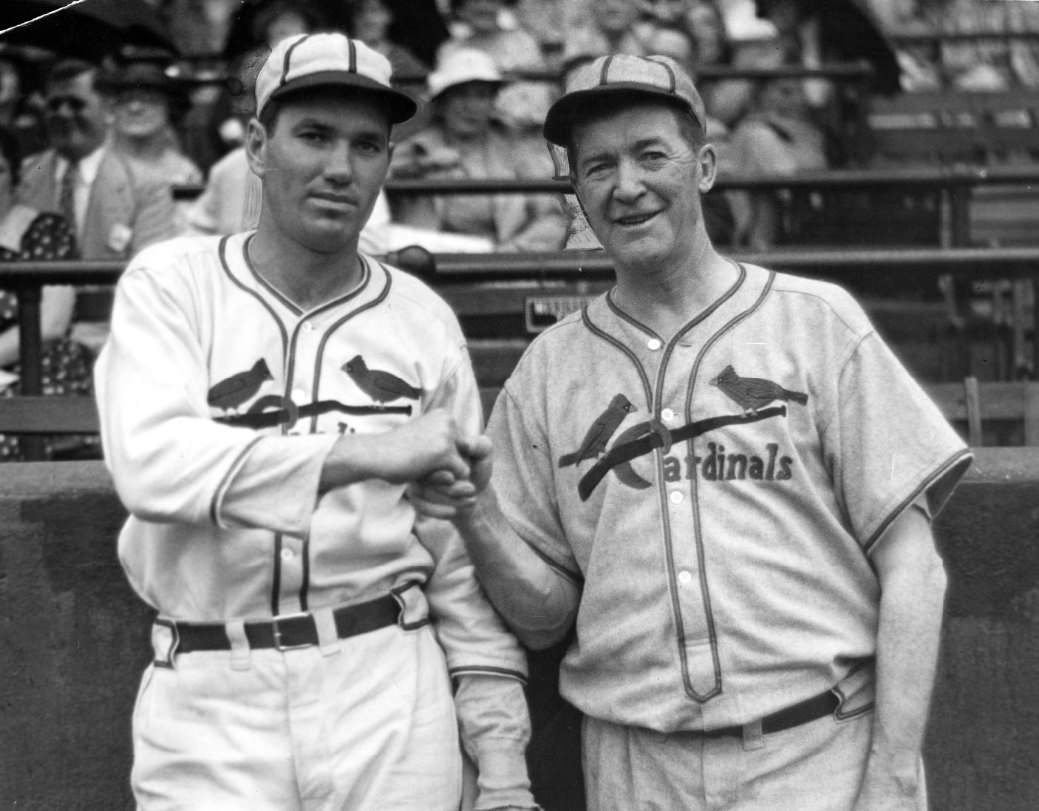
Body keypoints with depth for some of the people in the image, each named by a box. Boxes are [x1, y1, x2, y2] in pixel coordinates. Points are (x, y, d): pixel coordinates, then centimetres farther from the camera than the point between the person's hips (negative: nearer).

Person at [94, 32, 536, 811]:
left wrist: (500, 746, 0)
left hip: (390, 696, 2)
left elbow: (462, 549, 6)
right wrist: (364, 454, -25)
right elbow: (151, 462, -19)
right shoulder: (171, 284, -1)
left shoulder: (425, 320, 5)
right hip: (210, 697, -1)